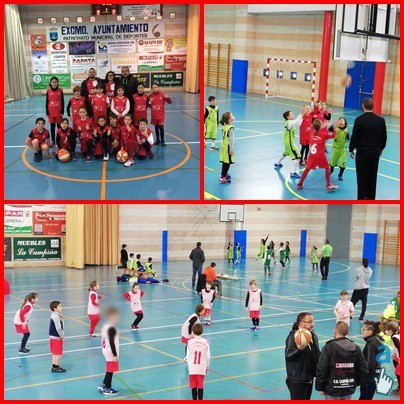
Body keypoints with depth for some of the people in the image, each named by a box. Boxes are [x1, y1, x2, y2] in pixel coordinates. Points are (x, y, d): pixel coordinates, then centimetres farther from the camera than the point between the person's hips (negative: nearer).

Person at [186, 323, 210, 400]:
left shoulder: (190, 342, -4)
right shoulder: (205, 342, -2)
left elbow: (188, 356, -1)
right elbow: (208, 356, 2)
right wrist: (207, 366, 16)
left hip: (192, 368, 0)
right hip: (202, 368, 0)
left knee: (193, 386, 8)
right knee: (200, 386, 8)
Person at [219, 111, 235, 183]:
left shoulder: (224, 126, 5)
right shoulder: (231, 128, -21)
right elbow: (231, 139, -21)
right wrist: (231, 150, -17)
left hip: (223, 146, 8)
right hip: (228, 147, -8)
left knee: (225, 162, 21)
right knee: (227, 163, -3)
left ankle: (223, 174, 35)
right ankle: (223, 177, -3)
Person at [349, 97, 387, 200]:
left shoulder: (359, 120, -14)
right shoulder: (380, 119, -2)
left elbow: (354, 136, -10)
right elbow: (384, 136, 7)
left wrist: (351, 149, 3)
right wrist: (381, 148, 21)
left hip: (363, 152, -4)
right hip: (376, 151, 4)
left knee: (362, 176, 3)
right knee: (373, 175, 14)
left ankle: (362, 197, 4)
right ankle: (371, 196, 22)